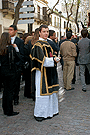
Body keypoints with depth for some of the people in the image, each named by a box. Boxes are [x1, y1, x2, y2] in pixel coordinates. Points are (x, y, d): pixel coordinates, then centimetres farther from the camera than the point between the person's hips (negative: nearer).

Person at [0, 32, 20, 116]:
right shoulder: (11, 48, -14)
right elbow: (18, 59, -8)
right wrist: (16, 49, 0)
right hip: (10, 72, -6)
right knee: (10, 90, 2)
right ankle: (9, 111, 10)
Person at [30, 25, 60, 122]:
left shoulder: (47, 44, 16)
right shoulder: (38, 45, -13)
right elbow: (42, 60, -21)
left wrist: (55, 58, -1)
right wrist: (53, 60, -18)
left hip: (49, 73, 9)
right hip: (42, 73, -9)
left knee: (50, 92, 15)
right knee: (42, 93, -3)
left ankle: (50, 111, 28)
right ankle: (39, 114, 10)